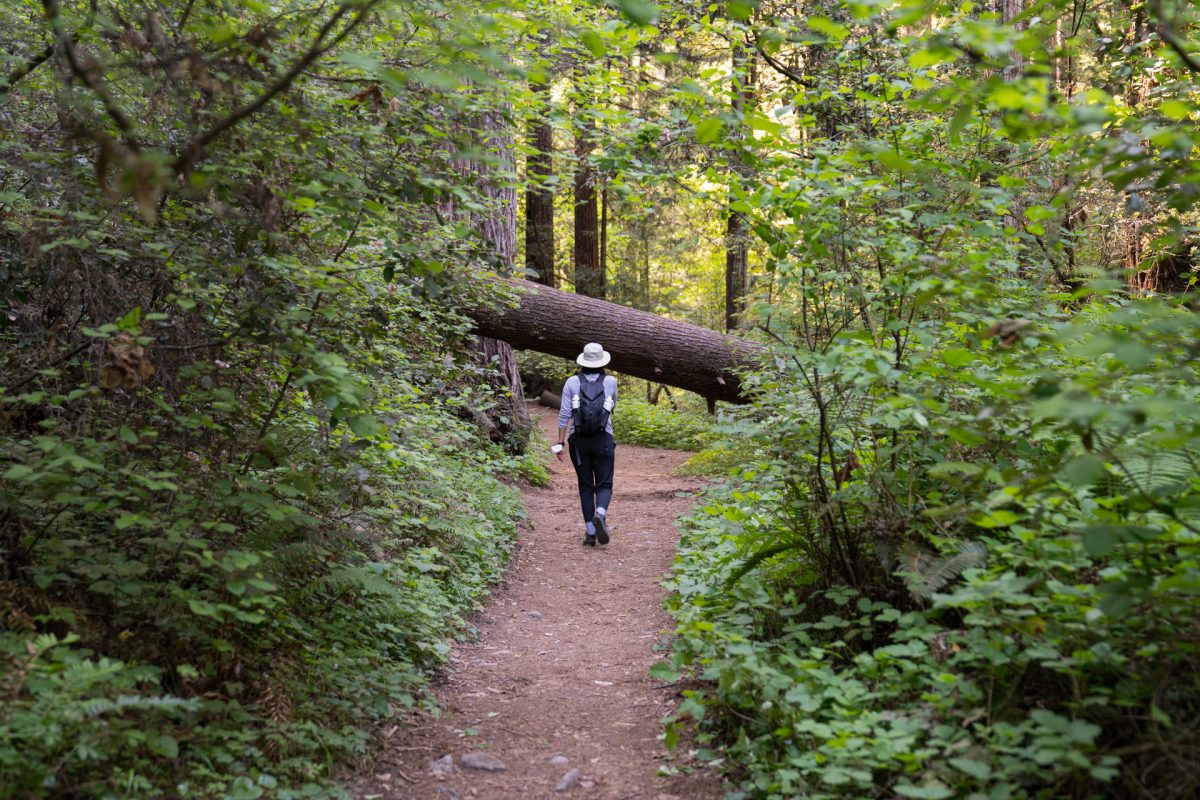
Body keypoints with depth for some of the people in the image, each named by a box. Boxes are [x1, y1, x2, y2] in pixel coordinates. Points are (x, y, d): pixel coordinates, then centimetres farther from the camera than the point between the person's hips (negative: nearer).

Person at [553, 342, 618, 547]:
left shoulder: (572, 382, -1)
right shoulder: (611, 381, 1)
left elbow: (564, 414, -4)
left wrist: (560, 443, -1)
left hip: (579, 440, 1)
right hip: (603, 440, -1)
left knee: (585, 487, 10)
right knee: (604, 484, 5)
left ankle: (590, 532, 7)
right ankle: (600, 514, -25)